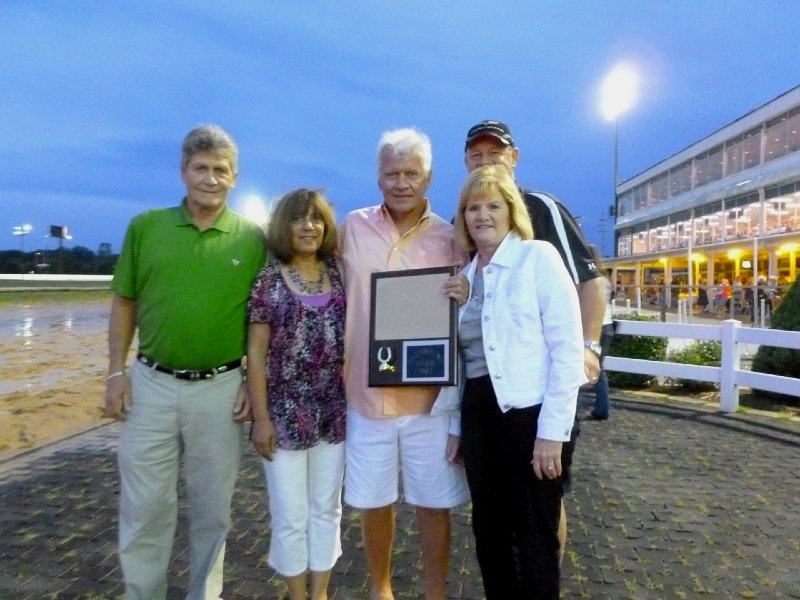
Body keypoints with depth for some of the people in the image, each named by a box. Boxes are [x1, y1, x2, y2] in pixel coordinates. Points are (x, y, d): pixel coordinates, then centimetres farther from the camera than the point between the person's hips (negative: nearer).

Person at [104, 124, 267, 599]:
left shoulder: (252, 238, -2)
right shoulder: (145, 226, 2)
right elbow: (124, 303, 7)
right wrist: (117, 371, 1)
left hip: (220, 388, -1)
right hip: (151, 384, 1)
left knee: (212, 507, 14)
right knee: (144, 506, 12)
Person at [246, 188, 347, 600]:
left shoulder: (339, 276, 5)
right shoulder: (269, 280, -5)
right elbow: (256, 354, -6)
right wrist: (261, 418, -9)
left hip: (333, 411, 4)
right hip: (285, 413, -3)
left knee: (327, 509, 16)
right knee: (291, 516, 9)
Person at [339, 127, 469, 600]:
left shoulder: (449, 239, -1)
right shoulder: (354, 227, 2)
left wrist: (466, 302, -18)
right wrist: (341, 369, 8)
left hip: (430, 397, -1)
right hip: (367, 393, 1)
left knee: (434, 503, 11)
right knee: (374, 501, 16)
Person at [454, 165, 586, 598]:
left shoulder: (538, 257, -5)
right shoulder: (466, 275, 12)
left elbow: (568, 347, -10)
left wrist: (551, 432, -15)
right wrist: (456, 425, 13)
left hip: (530, 413, -5)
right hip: (479, 413, 6)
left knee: (535, 538, 7)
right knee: (488, 531, 17)